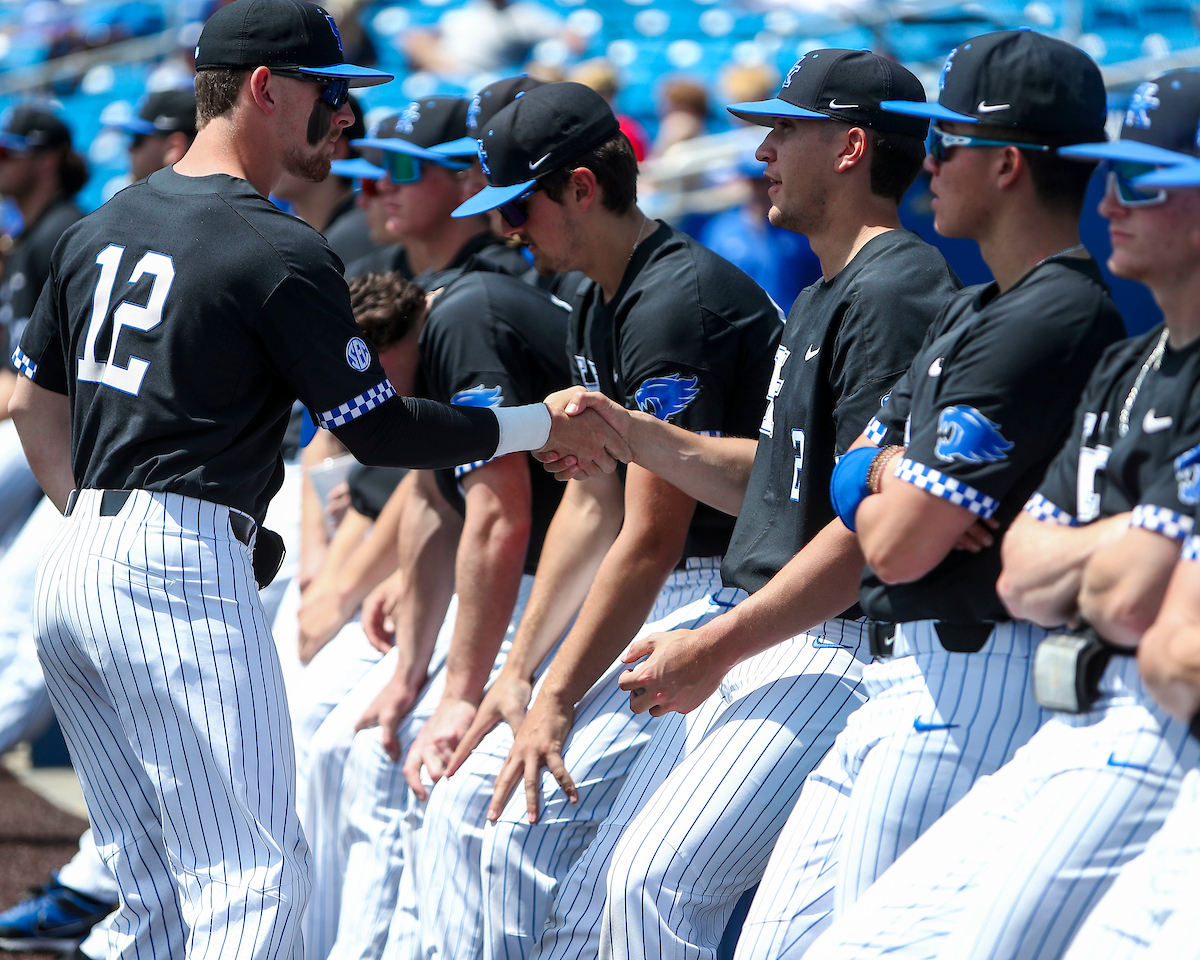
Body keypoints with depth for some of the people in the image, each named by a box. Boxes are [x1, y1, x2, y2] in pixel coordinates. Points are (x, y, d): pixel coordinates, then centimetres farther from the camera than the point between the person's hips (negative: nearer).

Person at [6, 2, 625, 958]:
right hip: (185, 573, -9)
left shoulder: (100, 227, 14)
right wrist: (545, 423, 1)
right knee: (254, 879, -8)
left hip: (77, 565, 9)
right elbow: (382, 429, -8)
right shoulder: (280, 254, -11)